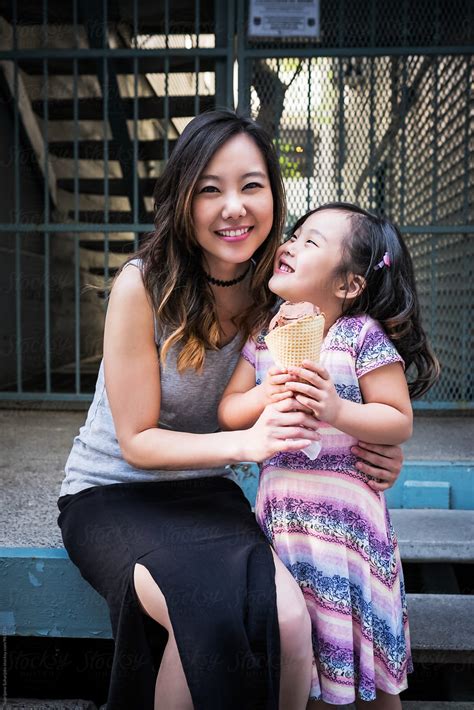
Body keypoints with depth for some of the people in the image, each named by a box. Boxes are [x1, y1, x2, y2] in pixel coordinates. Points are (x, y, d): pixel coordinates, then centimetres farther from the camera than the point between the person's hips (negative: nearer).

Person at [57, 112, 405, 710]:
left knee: (288, 619, -26)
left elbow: (290, 414, 8)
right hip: (111, 497, -3)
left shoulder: (275, 295, -4)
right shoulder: (143, 285, -17)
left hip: (206, 493, 4)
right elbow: (137, 441, -13)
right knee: (215, 615, -31)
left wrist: (367, 451, -14)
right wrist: (246, 442, -30)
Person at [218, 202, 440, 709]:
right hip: (280, 507, 4)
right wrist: (264, 397, -16)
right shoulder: (264, 336, 3)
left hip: (345, 510, -4)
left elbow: (400, 422, -11)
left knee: (360, 650, 10)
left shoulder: (364, 337, -11)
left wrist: (337, 410, -25)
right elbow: (228, 412, 4)